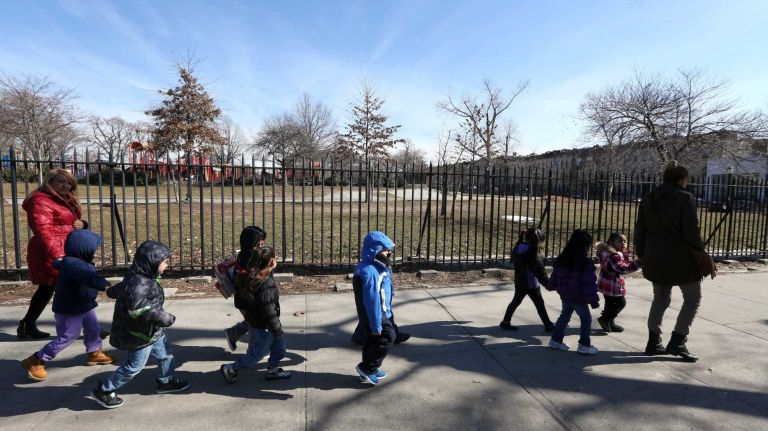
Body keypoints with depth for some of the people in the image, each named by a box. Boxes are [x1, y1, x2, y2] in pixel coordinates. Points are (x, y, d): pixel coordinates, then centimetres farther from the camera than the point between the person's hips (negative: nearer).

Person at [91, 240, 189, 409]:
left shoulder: (143, 278, 1)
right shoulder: (139, 284, -30)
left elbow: (116, 290, 17)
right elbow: (139, 309, -39)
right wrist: (163, 317, -34)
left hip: (153, 331, 10)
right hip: (141, 334, -10)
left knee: (165, 355, 19)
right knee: (134, 365, 6)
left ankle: (165, 382, 38)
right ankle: (103, 391, 22)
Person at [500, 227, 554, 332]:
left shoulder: (517, 249, 0)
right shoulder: (532, 253, -23)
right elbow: (540, 272, -21)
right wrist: (549, 283, -15)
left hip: (519, 282, 7)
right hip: (531, 284, -7)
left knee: (516, 301, 18)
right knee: (540, 305, 7)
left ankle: (505, 322, 21)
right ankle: (548, 325, 20)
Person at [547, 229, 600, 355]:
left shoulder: (562, 259, -2)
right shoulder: (586, 263, -22)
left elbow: (555, 274, 10)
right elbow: (589, 283, -20)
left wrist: (551, 286, 26)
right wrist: (594, 300, -12)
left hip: (564, 294, 7)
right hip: (578, 298, -7)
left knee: (564, 316, 21)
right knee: (586, 319, 10)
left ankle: (556, 340, 26)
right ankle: (584, 345, 15)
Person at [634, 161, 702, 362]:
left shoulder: (647, 199, 6)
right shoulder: (685, 198, -11)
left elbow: (640, 230, 8)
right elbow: (691, 232, -15)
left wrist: (641, 254, 16)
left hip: (654, 259, 6)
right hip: (680, 259, -6)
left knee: (660, 299, 17)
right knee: (693, 298, 12)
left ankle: (653, 342, 19)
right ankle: (677, 342, 6)